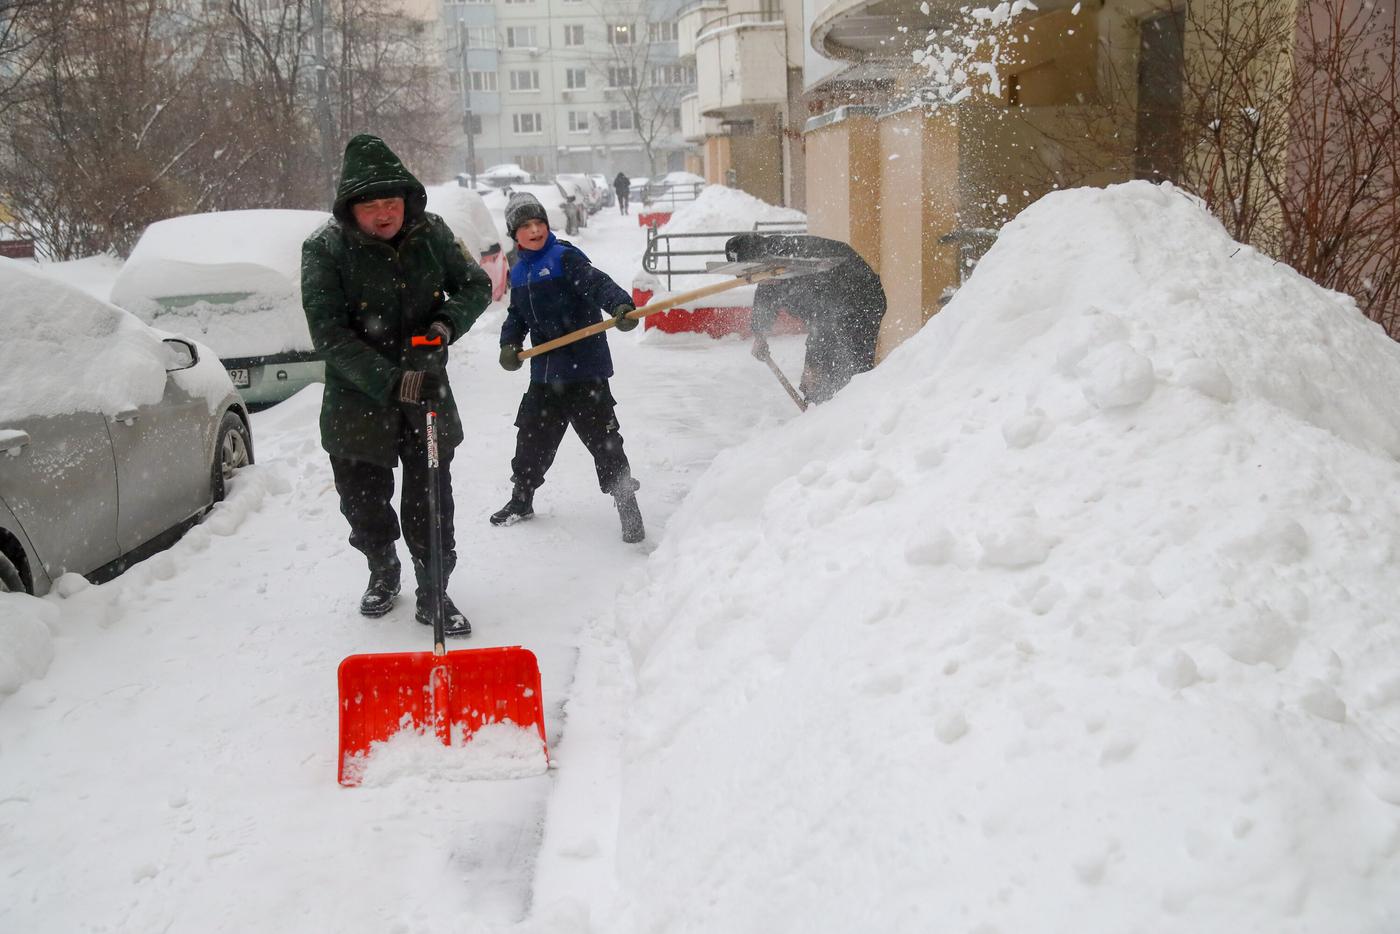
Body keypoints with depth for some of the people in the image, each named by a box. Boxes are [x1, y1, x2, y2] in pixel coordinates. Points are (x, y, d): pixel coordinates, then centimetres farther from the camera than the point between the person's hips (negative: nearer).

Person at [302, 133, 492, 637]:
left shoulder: (429, 232, -6)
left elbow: (476, 284, 6)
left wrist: (450, 320, -16)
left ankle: (433, 594, 20)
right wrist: (391, 381, -30)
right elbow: (329, 335, -21)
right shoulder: (325, 249, -15)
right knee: (364, 502, 12)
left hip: (426, 390, 1)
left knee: (431, 501, 4)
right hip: (357, 400, -1)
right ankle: (383, 572, 41)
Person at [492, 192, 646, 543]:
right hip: (544, 372, 7)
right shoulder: (518, 273, 13)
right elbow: (516, 315, 22)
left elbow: (597, 283, -24)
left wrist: (621, 305, -42)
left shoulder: (564, 257, -9)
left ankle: (626, 504, 6)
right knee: (532, 436, 17)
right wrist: (509, 344, 3)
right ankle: (521, 499, 36)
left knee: (603, 438, -4)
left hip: (584, 367, -7)